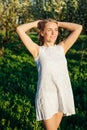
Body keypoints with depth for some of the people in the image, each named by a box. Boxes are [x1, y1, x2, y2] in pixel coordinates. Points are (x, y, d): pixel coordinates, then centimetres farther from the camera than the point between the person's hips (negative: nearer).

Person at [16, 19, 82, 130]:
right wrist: (36, 23, 7)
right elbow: (19, 29, -7)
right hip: (46, 95, -4)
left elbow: (78, 28, 7)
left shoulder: (62, 48, 9)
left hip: (63, 93, 4)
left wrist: (58, 23, 12)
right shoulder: (38, 50, 0)